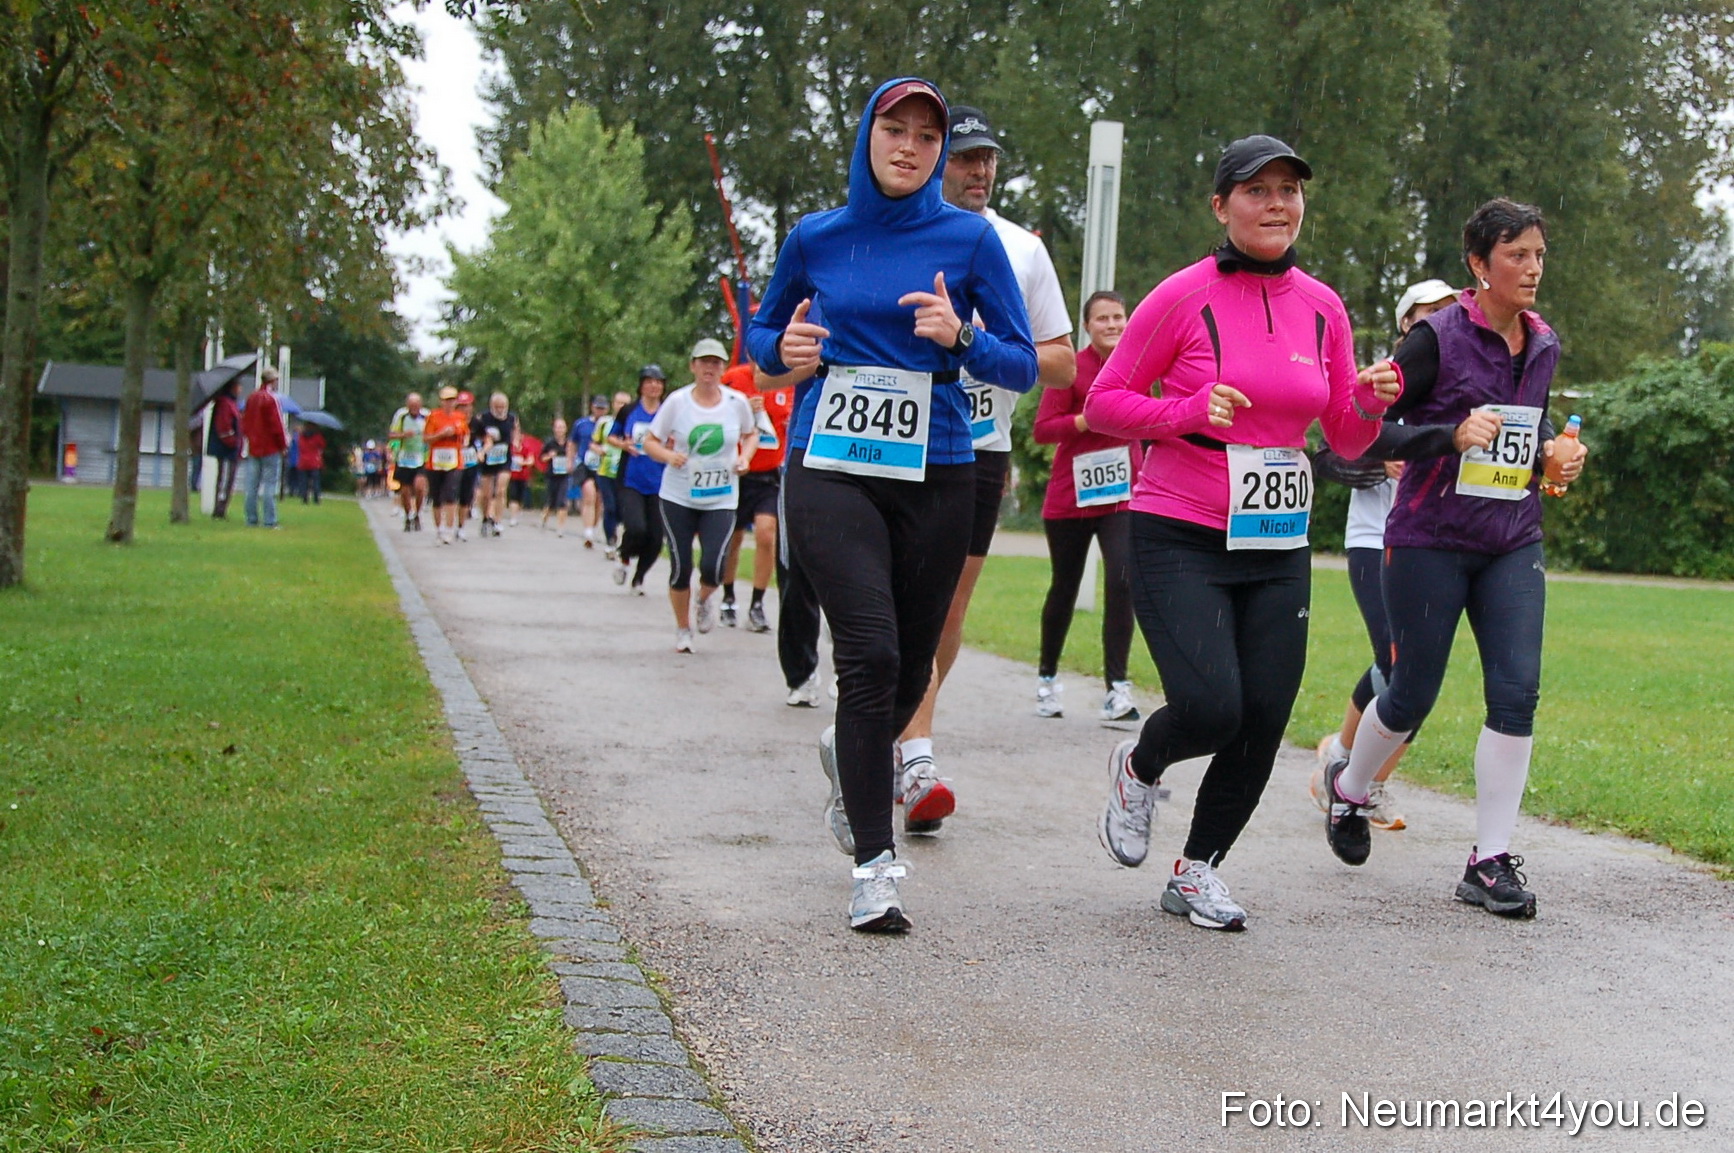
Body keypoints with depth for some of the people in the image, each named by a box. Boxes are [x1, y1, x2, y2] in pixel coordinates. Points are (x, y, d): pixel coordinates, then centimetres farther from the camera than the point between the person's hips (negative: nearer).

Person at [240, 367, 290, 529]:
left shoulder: (251, 398, 9)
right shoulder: (271, 399, -13)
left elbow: (244, 423, 14)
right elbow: (277, 425, -15)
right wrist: (283, 444, -5)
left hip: (253, 448, 7)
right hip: (270, 449, -7)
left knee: (252, 486, 8)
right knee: (270, 485, -5)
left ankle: (252, 519, 10)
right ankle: (269, 521, -7)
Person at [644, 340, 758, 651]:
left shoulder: (737, 402, -2)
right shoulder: (677, 401, -5)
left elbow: (751, 434, 16)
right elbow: (650, 442, 0)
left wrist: (744, 456, -5)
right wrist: (669, 456, -20)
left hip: (721, 500, 0)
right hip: (677, 498, 0)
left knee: (713, 569, -13)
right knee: (680, 568, 0)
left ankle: (705, 600, 24)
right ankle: (682, 629, 24)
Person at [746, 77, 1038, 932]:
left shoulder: (969, 239, 2)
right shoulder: (816, 239, 6)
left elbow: (1022, 366, 3)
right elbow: (759, 333, 20)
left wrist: (961, 336, -16)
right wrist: (784, 350, -3)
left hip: (935, 477, 1)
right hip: (830, 471, -1)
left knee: (910, 667, 10)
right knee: (870, 654, -17)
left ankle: (850, 759, 46)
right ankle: (873, 865, -12)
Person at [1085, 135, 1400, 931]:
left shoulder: (1321, 307, 7)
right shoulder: (1184, 296, -7)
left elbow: (1346, 441, 14)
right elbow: (1104, 401, -2)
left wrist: (1370, 405, -8)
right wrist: (1188, 410, -18)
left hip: (1278, 547, 5)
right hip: (1180, 539, -5)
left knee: (1262, 723, 0)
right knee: (1211, 707, -19)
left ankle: (1197, 871, 21)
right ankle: (1139, 768, 17)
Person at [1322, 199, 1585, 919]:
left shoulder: (1543, 346, 8)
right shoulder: (1438, 337, -10)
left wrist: (1552, 458, 4)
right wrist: (1451, 436, -25)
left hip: (1513, 545, 5)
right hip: (1431, 541, -5)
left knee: (1517, 693, -8)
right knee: (1413, 695, 5)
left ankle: (1490, 862, -2)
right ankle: (1348, 786, 36)